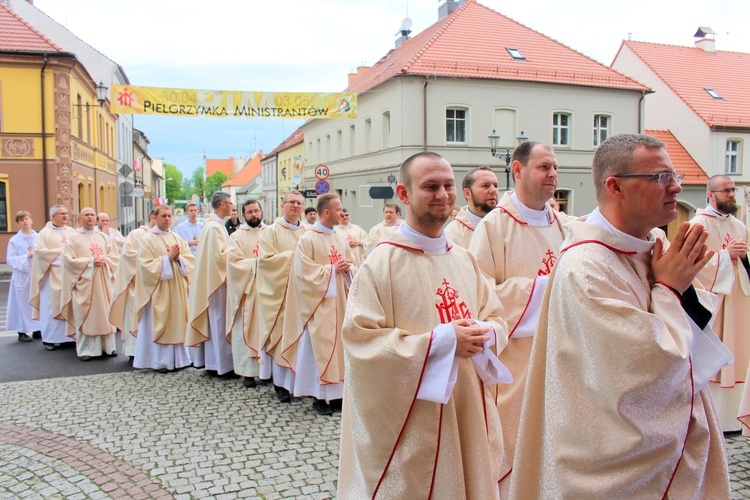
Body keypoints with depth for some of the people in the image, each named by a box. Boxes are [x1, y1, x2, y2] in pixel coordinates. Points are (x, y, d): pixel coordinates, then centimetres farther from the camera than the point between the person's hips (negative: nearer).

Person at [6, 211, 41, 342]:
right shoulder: (14, 240, -1)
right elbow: (10, 259, -5)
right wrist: (27, 256, -15)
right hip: (22, 276, -2)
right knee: (23, 303, -1)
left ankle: (37, 330, 15)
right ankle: (22, 332, 8)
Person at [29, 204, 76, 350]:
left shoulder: (72, 232, 12)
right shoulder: (45, 233, 0)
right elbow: (39, 251, -10)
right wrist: (60, 252, -12)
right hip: (53, 276, -4)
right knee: (52, 306, -2)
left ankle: (69, 336, 8)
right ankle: (50, 339, 6)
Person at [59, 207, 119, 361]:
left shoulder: (105, 237, 13)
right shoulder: (73, 238, 2)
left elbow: (115, 257, 10)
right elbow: (68, 260, -6)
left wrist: (105, 260, -10)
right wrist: (90, 261, -14)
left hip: (103, 282, 3)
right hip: (84, 282, -3)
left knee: (105, 313, 3)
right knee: (85, 316, -3)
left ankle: (107, 346, 10)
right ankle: (86, 349, 3)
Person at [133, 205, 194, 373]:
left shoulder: (177, 238, 11)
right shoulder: (147, 239, -4)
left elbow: (190, 260, 6)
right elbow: (146, 265, -12)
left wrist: (178, 258, -13)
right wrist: (167, 258, -15)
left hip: (177, 289, 5)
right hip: (158, 290, -5)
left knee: (177, 322, 7)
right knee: (159, 324, -2)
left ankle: (177, 358, 15)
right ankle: (159, 361, 6)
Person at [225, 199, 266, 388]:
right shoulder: (237, 236, 5)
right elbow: (234, 262, -6)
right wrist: (257, 263, -13)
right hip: (246, 290, -1)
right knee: (247, 329, 0)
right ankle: (248, 371, 5)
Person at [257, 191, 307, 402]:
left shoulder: (307, 232, 12)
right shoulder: (272, 231, 1)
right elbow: (265, 258, -10)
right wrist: (292, 256, -12)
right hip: (280, 291, -3)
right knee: (282, 334, -2)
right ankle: (281, 382, 7)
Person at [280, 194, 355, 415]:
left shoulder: (341, 238, 10)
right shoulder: (308, 239, -10)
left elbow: (349, 264, 16)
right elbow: (304, 271, -15)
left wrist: (347, 268, -7)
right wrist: (332, 270, -17)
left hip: (340, 301, 7)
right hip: (320, 303, -6)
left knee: (340, 342, 8)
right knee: (321, 345, -4)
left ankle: (337, 392, 17)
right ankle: (319, 396, 6)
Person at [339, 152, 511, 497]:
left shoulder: (464, 259, 6)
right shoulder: (382, 262, -13)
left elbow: (496, 317, 12)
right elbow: (361, 339, -18)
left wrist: (485, 333, -11)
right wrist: (440, 340, -21)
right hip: (410, 421, -6)